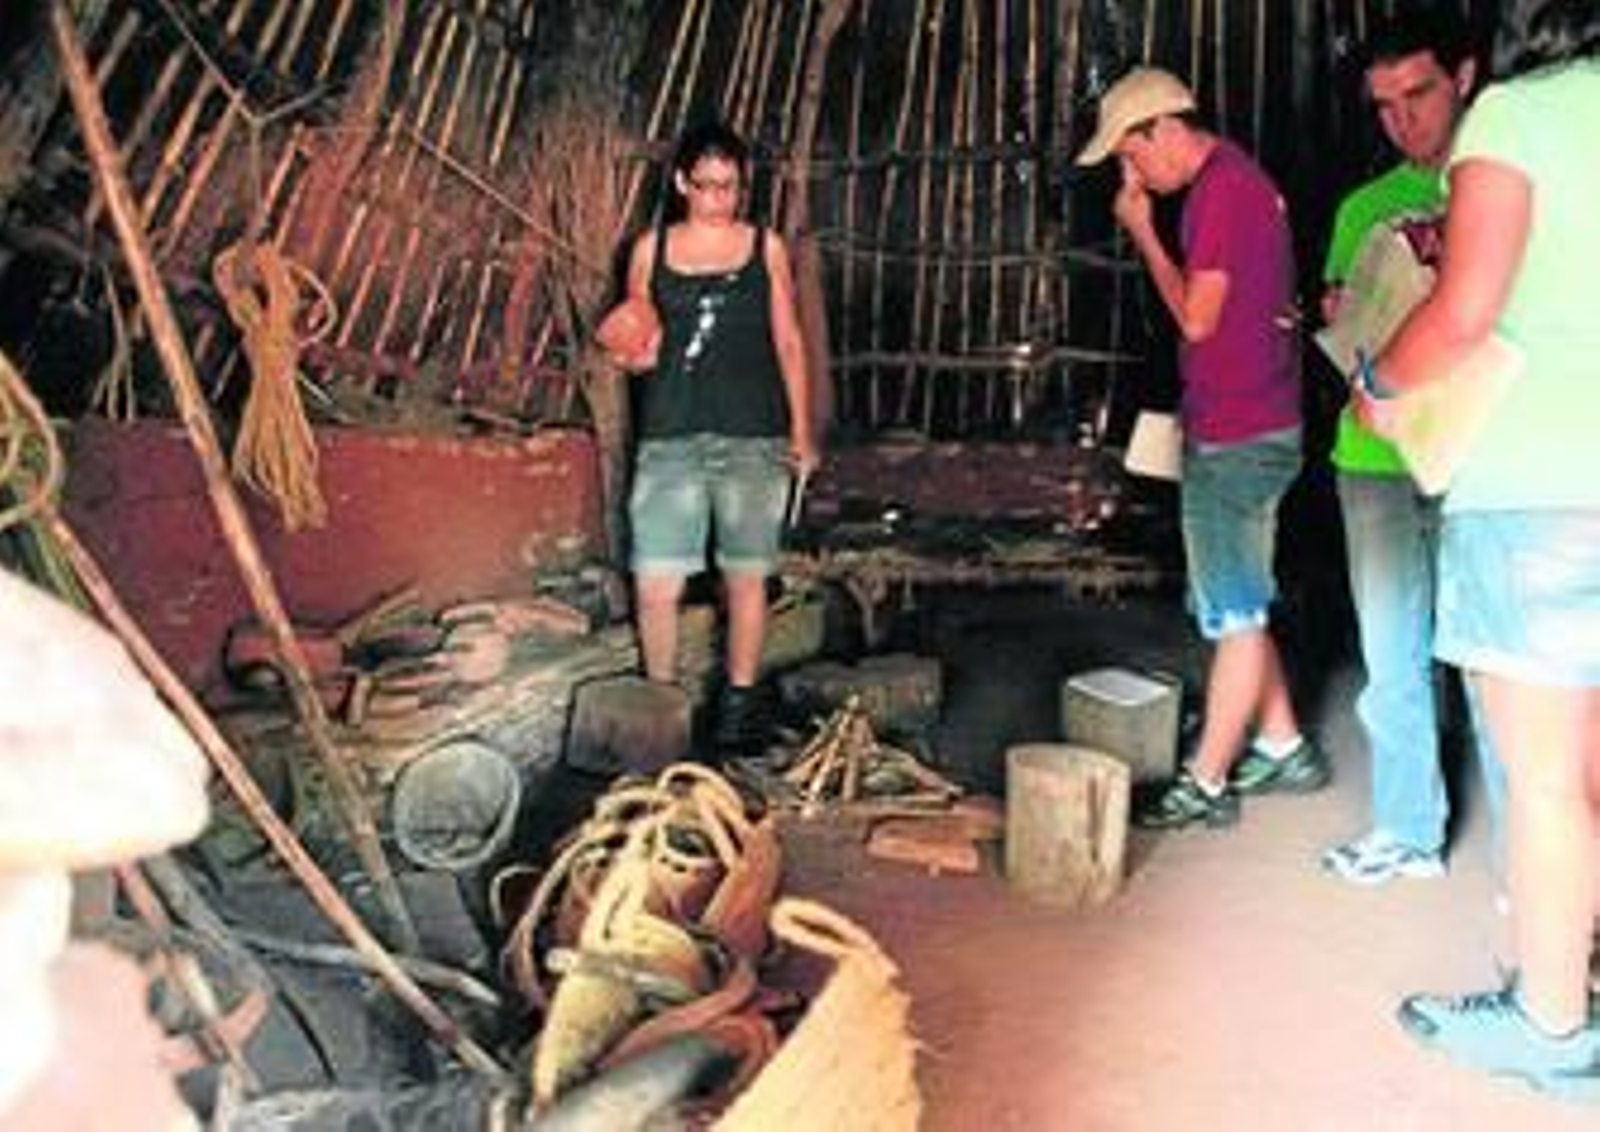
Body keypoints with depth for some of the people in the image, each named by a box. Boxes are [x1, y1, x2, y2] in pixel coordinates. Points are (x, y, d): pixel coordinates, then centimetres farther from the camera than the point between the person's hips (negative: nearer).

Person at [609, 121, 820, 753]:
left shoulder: (765, 247, 9)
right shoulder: (652, 249, 10)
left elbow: (788, 342, 11)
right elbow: (634, 341, 16)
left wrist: (801, 429, 6)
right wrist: (637, 354, -8)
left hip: (753, 437, 0)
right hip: (670, 436, 0)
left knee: (745, 577, 4)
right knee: (655, 584, -5)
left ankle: (739, 706, 17)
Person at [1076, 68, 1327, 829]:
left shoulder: (1222, 187, -16)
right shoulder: (1232, 179, 15)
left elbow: (1197, 318, -18)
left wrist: (1142, 232, -11)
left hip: (1235, 436, -10)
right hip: (1245, 428, 10)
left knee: (1234, 615, -2)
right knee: (1238, 607, 18)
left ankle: (1206, 785, 8)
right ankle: (1283, 747, 28)